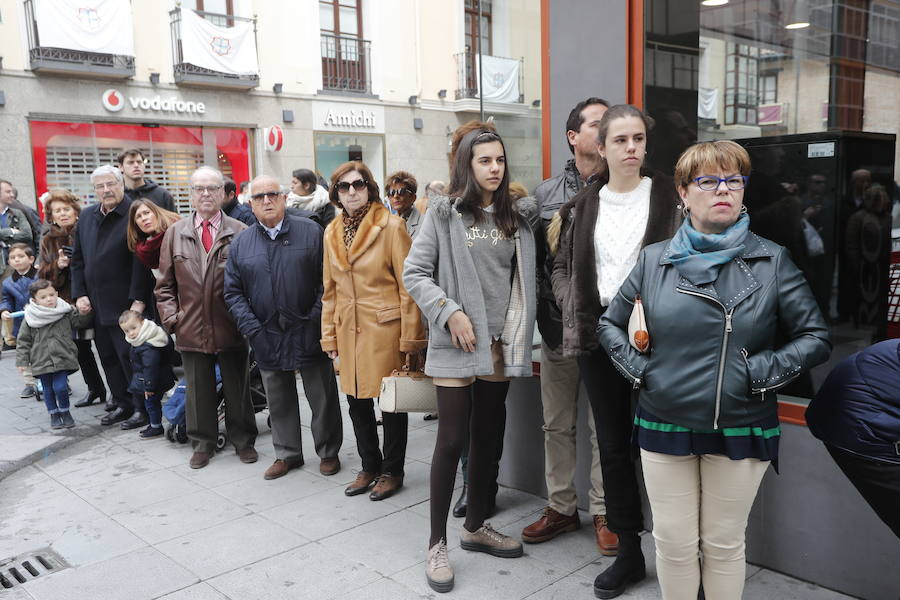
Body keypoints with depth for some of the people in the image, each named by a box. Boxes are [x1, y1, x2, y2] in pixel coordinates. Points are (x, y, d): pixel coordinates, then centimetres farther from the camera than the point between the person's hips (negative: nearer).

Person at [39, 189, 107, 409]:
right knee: (81, 348, 14)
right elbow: (44, 276, 7)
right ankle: (95, 389, 30)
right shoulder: (48, 241, 10)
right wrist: (58, 265, -13)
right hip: (68, 303, 5)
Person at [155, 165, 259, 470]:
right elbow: (165, 284, 10)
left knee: (237, 388, 11)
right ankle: (202, 442, 28)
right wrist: (171, 317, 1)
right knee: (199, 390, 12)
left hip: (231, 329, -2)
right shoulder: (175, 233, 6)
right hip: (191, 328, 2)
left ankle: (243, 441, 27)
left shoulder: (240, 233, -3)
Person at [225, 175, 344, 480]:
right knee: (279, 401, 14)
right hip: (267, 338, 3)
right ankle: (287, 454, 29)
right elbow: (233, 292, 6)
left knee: (322, 397, 6)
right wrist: (252, 329, -5)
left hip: (309, 336, -3)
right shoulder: (240, 243, 7)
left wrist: (316, 319, -12)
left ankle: (329, 452, 22)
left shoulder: (310, 232, -1)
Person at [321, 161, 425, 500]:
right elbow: (330, 290, 15)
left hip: (385, 328, -5)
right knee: (356, 401, 13)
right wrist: (329, 337, 11)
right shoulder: (332, 232, 10)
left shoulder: (391, 225, -7)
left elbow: (407, 286, -10)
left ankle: (392, 471, 23)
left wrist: (410, 339, -13)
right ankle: (370, 466, 32)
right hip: (349, 330, 5)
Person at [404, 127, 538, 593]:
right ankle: (437, 543, 11)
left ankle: (476, 527, 30)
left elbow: (523, 278, 12)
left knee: (488, 436, 13)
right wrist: (449, 312, -14)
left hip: (500, 344, 5)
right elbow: (414, 273, -6)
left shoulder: (517, 216, 8)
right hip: (456, 345, -4)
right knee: (452, 439, -2)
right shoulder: (444, 213, -3)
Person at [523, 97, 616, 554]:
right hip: (557, 327, 3)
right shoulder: (545, 193, 7)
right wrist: (545, 310, 2)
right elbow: (532, 257, 9)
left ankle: (603, 512, 22)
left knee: (605, 426, 7)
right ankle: (561, 507, 28)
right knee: (557, 424, 13)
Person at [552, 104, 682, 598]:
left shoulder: (669, 198, -1)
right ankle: (628, 550, 26)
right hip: (598, 335, 4)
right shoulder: (583, 206, 9)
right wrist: (573, 308, 1)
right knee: (613, 445, 11)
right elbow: (562, 266, 16)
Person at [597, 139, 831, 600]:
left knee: (724, 543, 12)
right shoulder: (655, 260, 2)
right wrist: (639, 369, -4)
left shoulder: (771, 261, -2)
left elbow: (815, 337, 0)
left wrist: (759, 372, -11)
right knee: (673, 542, 10)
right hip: (664, 423, 1)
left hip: (739, 428, -1)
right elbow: (610, 324, 11)